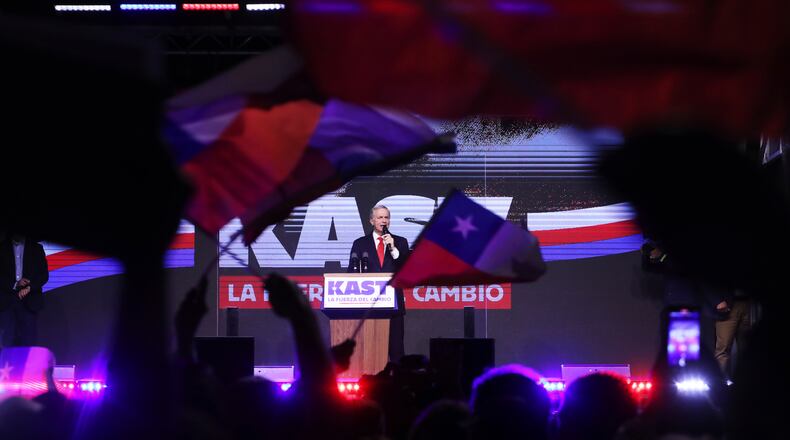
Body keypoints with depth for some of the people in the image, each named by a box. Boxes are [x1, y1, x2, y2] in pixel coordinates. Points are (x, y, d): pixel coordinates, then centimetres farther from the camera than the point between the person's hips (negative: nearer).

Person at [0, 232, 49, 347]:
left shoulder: (36, 249, 9)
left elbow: (44, 275, 4)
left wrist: (29, 288, -12)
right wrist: (14, 284, -13)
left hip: (28, 302, 0)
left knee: (27, 341, -5)